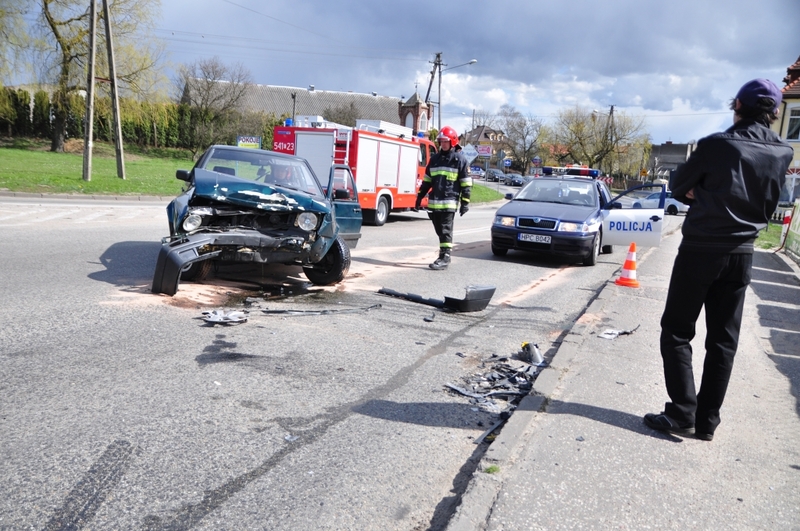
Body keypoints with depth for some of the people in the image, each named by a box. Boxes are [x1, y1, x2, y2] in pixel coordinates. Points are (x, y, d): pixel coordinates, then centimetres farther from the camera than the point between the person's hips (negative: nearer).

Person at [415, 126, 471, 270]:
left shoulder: (460, 159, -1)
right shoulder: (435, 159, 16)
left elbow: (466, 183, -3)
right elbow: (427, 180, 20)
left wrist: (465, 202, -8)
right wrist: (420, 197, 16)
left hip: (449, 202, -6)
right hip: (434, 202, 6)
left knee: (445, 230, -7)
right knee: (440, 230, 10)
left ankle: (445, 257, -6)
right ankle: (444, 253, 19)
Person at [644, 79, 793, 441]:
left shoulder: (716, 145, -12)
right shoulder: (782, 154, 4)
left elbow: (678, 187, 0)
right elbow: (768, 206, 14)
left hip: (700, 250, -5)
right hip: (741, 255, 5)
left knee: (677, 331, 5)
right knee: (723, 341, 9)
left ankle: (682, 415, 0)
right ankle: (707, 422, 13)